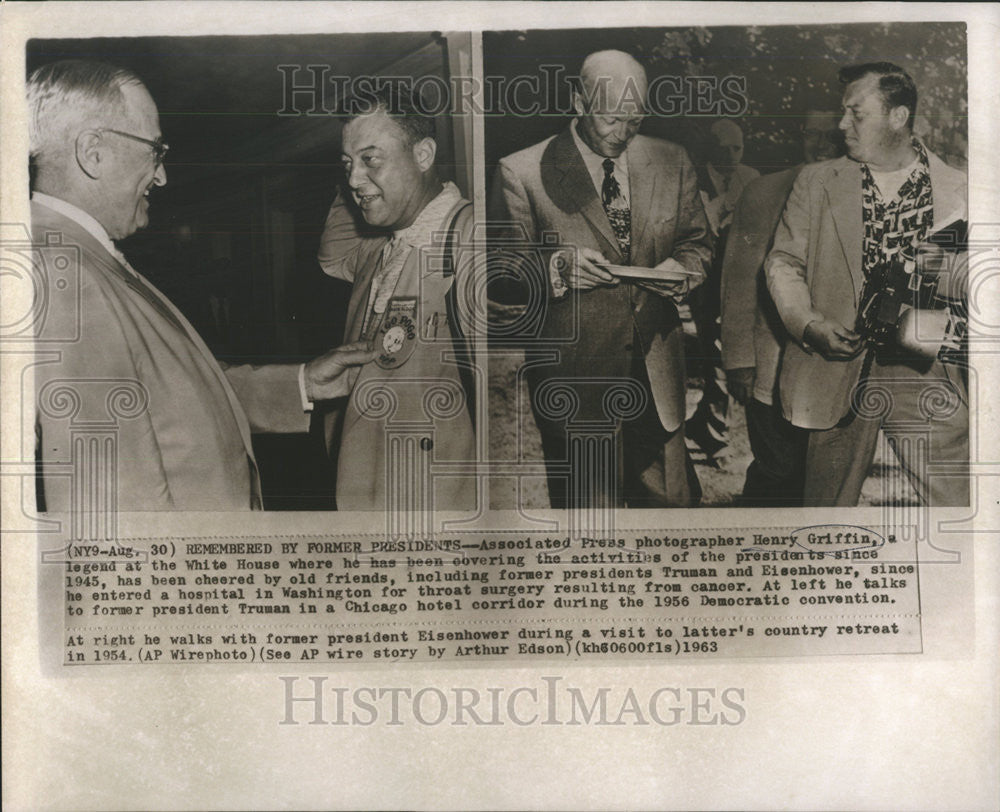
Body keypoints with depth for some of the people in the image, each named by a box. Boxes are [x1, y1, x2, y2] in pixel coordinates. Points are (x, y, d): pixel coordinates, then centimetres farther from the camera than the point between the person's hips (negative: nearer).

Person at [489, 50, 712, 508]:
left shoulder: (672, 164, 10)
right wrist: (558, 266, -21)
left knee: (672, 498, 13)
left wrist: (681, 268, -5)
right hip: (574, 377, -4)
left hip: (656, 372, 4)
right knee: (589, 508, 6)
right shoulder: (522, 173, -4)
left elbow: (697, 242, 18)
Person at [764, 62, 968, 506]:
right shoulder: (816, 182, 8)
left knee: (956, 500, -1)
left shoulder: (958, 191, 6)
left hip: (926, 374, 0)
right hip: (837, 367, 1)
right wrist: (810, 325, -10)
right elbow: (783, 262, 6)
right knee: (828, 505, 10)